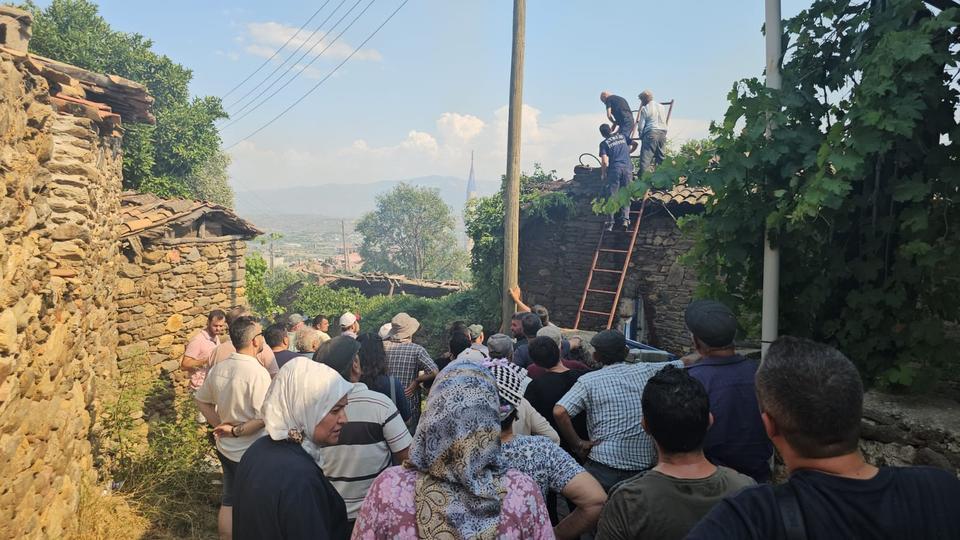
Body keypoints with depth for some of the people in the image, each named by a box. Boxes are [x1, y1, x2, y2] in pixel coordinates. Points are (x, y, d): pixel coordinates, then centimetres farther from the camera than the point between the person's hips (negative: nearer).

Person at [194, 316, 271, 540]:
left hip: (225, 448, 6)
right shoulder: (258, 372, -24)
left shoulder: (218, 368, -3)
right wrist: (237, 432, -15)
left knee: (228, 502, 22)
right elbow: (264, 418, -28)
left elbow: (201, 400, 11)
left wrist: (220, 426, 9)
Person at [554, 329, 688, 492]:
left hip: (603, 471, -3)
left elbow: (559, 412, -18)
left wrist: (577, 444, -7)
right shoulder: (647, 371, 2)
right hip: (645, 469, 3)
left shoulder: (588, 381, -6)